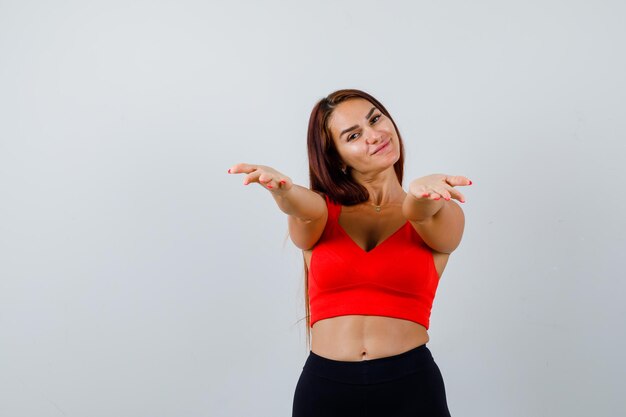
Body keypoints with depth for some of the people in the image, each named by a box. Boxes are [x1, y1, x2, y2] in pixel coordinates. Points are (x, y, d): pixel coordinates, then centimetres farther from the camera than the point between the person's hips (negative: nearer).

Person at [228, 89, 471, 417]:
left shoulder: (441, 213, 2)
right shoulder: (318, 211, 4)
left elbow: (419, 214, -21)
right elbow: (304, 208, -19)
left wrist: (423, 192, -42)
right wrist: (282, 188, -40)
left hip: (411, 387, 0)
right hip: (324, 388, 1)